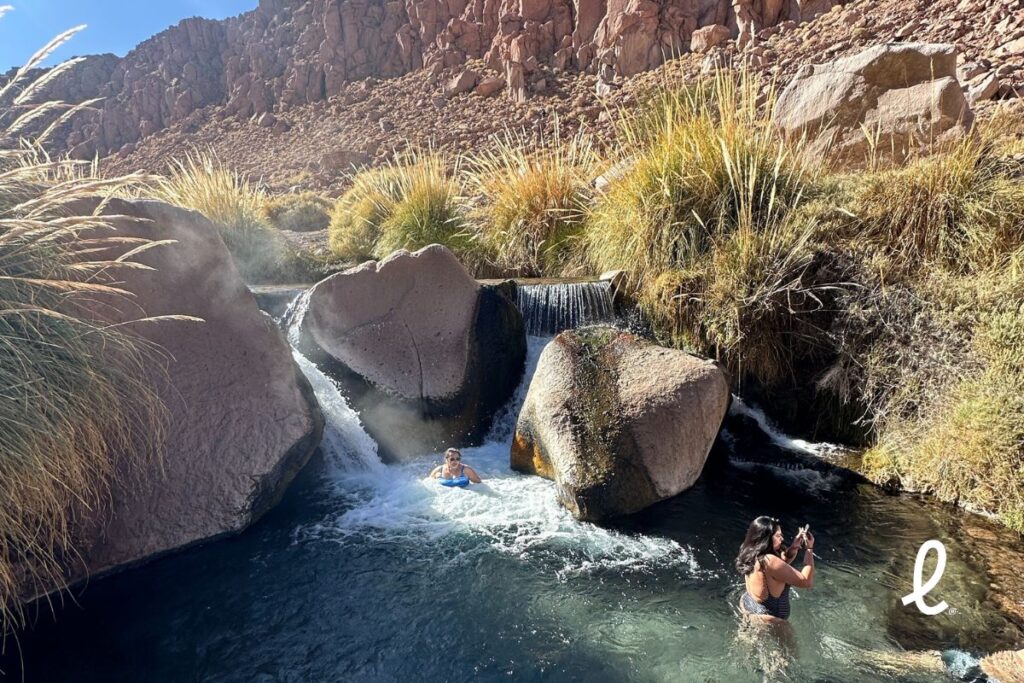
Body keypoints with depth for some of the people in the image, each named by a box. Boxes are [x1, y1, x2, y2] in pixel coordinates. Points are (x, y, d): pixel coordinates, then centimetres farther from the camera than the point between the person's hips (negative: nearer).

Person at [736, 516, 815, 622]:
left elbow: (781, 564, 11)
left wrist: (795, 546, -4)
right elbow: (807, 582, -26)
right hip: (765, 620, -9)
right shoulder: (770, 562, -33)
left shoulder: (752, 554, -7)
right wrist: (809, 549, -19)